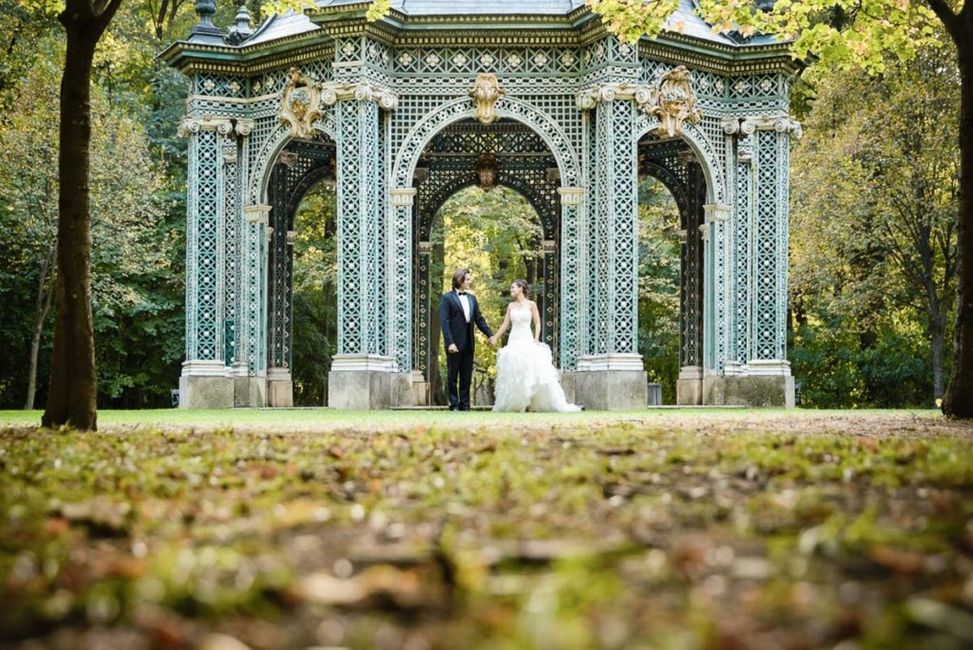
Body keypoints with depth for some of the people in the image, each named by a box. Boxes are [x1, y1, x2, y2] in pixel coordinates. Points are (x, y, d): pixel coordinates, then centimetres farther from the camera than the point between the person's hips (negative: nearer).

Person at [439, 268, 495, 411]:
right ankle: (454, 405, 7)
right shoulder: (447, 298, -5)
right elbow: (444, 322, -10)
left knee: (466, 377, 8)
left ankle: (464, 405, 13)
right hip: (455, 344, -6)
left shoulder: (472, 298, 14)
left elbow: (479, 319, 14)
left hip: (469, 343, 6)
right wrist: (449, 342, -18)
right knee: (452, 376, 2)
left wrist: (490, 334, 0)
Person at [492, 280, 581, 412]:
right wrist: (495, 338, 8)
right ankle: (513, 405, 6)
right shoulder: (511, 306, 11)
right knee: (512, 375, 1)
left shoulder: (531, 304, 0)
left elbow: (537, 323, 0)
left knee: (535, 373, -10)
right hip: (513, 341, 4)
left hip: (527, 341, -4)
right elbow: (505, 325, 13)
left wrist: (536, 338, -12)